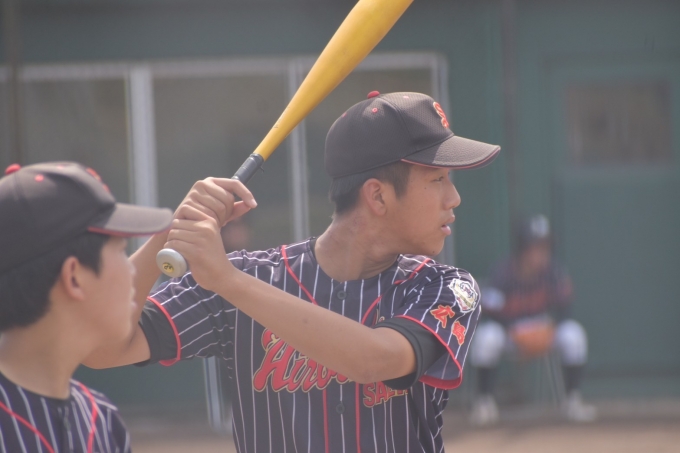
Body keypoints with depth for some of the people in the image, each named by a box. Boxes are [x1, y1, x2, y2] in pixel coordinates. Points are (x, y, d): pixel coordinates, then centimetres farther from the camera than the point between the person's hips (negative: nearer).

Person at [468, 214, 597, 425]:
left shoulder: (554, 273, -15)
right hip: (509, 332, -2)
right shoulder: (502, 273, -23)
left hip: (543, 331, 2)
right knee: (487, 336, -36)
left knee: (573, 333, -27)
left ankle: (573, 400, -10)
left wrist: (550, 326, -32)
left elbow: (562, 310, -10)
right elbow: (490, 317, -20)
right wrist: (514, 333, -37)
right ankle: (484, 400, -18)